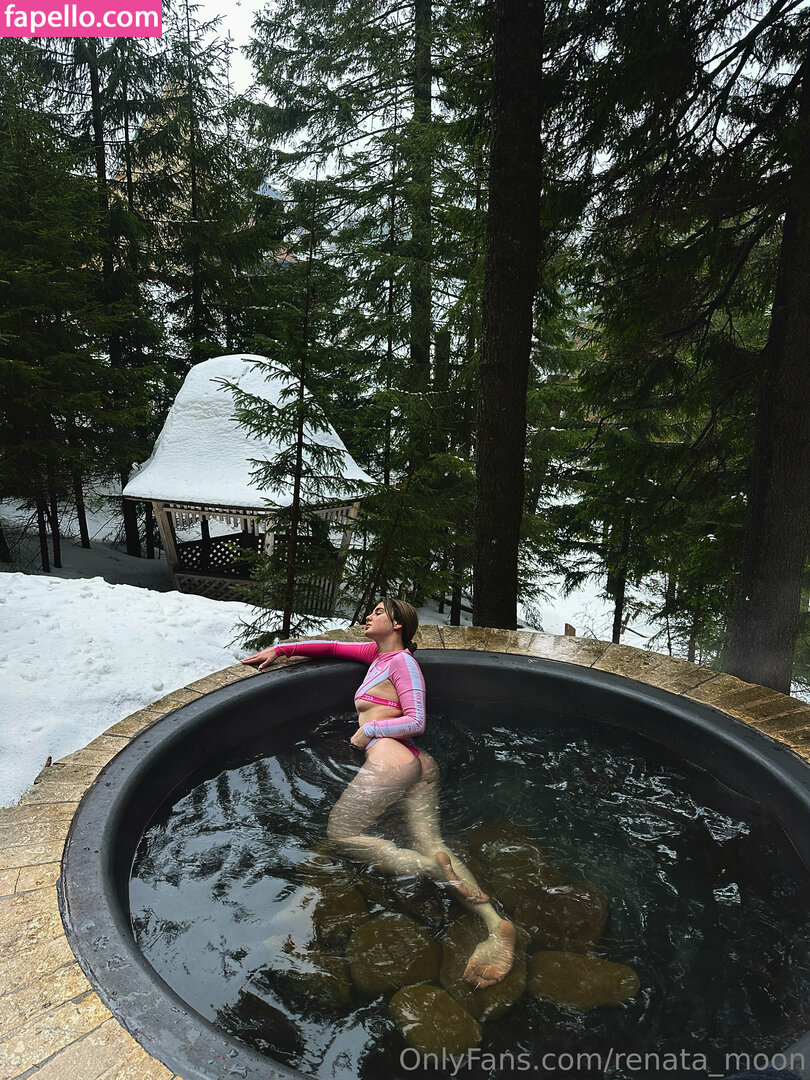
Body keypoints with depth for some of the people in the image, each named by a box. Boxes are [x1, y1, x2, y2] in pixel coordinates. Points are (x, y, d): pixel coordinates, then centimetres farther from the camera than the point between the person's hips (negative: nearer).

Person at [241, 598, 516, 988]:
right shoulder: (379, 653, 25)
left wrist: (367, 730, -5)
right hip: (419, 763, 8)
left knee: (342, 834, -6)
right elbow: (332, 647, 32)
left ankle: (428, 866, -25)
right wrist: (279, 649, 28)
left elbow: (416, 721, -8)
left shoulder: (402, 660, 0)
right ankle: (494, 924, -24)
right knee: (431, 841, -7)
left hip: (389, 757, -8)